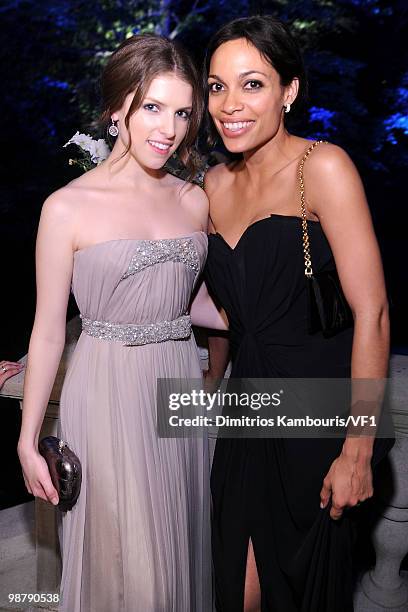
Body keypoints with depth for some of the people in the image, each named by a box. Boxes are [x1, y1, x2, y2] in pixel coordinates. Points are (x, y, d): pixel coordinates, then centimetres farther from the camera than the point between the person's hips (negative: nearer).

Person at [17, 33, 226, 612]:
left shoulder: (194, 201, 4)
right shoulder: (69, 207, -9)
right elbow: (48, 331, -6)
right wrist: (28, 441, -4)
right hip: (107, 394, -4)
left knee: (181, 550, 17)